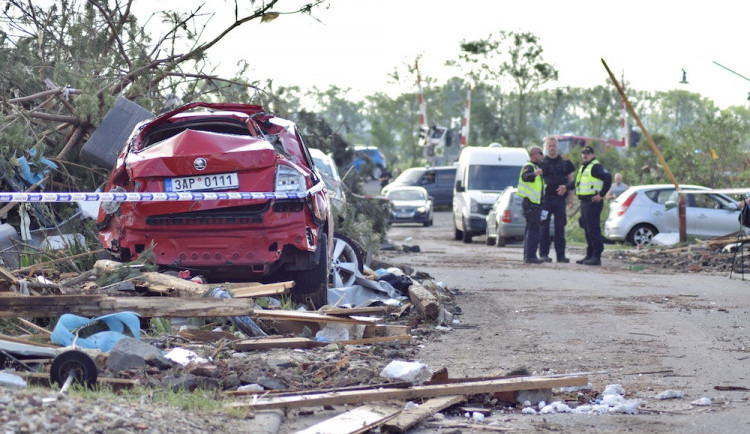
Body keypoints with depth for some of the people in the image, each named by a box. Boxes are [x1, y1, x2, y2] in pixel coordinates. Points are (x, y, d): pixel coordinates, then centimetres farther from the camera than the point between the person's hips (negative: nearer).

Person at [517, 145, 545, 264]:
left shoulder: (535, 167, 21)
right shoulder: (529, 167, -12)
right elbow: (525, 177, -36)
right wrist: (534, 174, -54)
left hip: (534, 203, 11)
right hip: (531, 203, -11)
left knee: (531, 229, 13)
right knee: (534, 229, -13)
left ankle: (527, 255, 18)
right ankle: (530, 256, -15)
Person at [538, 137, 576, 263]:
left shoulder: (564, 162, 10)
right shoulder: (542, 163, 7)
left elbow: (571, 180, 12)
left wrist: (566, 187, -7)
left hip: (560, 197, 1)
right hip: (545, 198, -1)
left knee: (560, 227, 2)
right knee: (544, 226, -2)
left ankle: (561, 254, 5)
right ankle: (543, 254, 1)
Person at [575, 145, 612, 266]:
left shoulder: (596, 166, -11)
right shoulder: (583, 167, 21)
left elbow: (608, 178, -23)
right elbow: (577, 182, 35)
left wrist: (601, 194, -21)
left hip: (593, 202, -10)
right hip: (584, 202, 10)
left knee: (593, 230, -11)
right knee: (587, 230, 12)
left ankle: (596, 257, -12)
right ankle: (589, 255, 17)